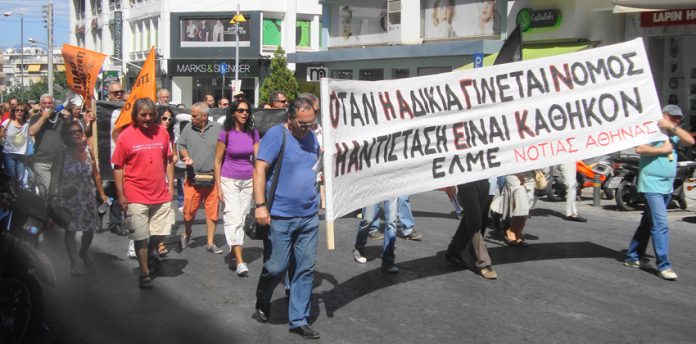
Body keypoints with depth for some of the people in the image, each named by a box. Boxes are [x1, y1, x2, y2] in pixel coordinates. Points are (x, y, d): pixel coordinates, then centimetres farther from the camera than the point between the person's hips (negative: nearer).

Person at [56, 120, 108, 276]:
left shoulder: (88, 151, 2)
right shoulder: (62, 154, -9)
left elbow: (96, 175, 9)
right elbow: (55, 177, -8)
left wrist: (102, 193, 9)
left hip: (88, 197, 3)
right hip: (69, 199, -3)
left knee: (90, 230, 8)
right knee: (70, 230, 1)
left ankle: (83, 252, 38)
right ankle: (74, 264, 8)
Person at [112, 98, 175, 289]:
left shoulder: (162, 133, 3)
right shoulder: (125, 136, -7)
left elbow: (168, 161, 12)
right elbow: (118, 167, -4)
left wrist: (170, 185, 7)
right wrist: (121, 195, -6)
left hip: (161, 195, 3)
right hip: (137, 197, -3)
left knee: (160, 233, 11)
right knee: (141, 237, 2)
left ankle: (148, 255, 41)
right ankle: (144, 273, 18)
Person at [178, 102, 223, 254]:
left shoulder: (217, 128, 0)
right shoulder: (188, 128, 5)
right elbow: (181, 146, 14)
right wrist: (186, 156, -7)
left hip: (212, 177, -1)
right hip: (192, 177, 1)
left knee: (212, 211, 3)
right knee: (189, 210, 3)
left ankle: (210, 243, 13)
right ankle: (186, 235, 30)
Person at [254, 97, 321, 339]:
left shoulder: (312, 137, 10)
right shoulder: (276, 135, -11)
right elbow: (260, 169, -16)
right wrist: (260, 205, -22)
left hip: (309, 218, 6)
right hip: (280, 217, -6)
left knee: (306, 269, 6)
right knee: (276, 268, 2)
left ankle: (298, 320, 17)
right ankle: (262, 302, 32)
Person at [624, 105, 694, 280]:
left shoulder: (672, 136, 15)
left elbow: (690, 141, 1)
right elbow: (639, 148, -23)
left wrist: (673, 127, -6)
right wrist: (662, 149, -15)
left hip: (667, 187, 9)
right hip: (652, 186, -9)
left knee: (648, 224, 14)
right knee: (661, 225, -13)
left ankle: (632, 257, 24)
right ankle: (664, 266, -11)